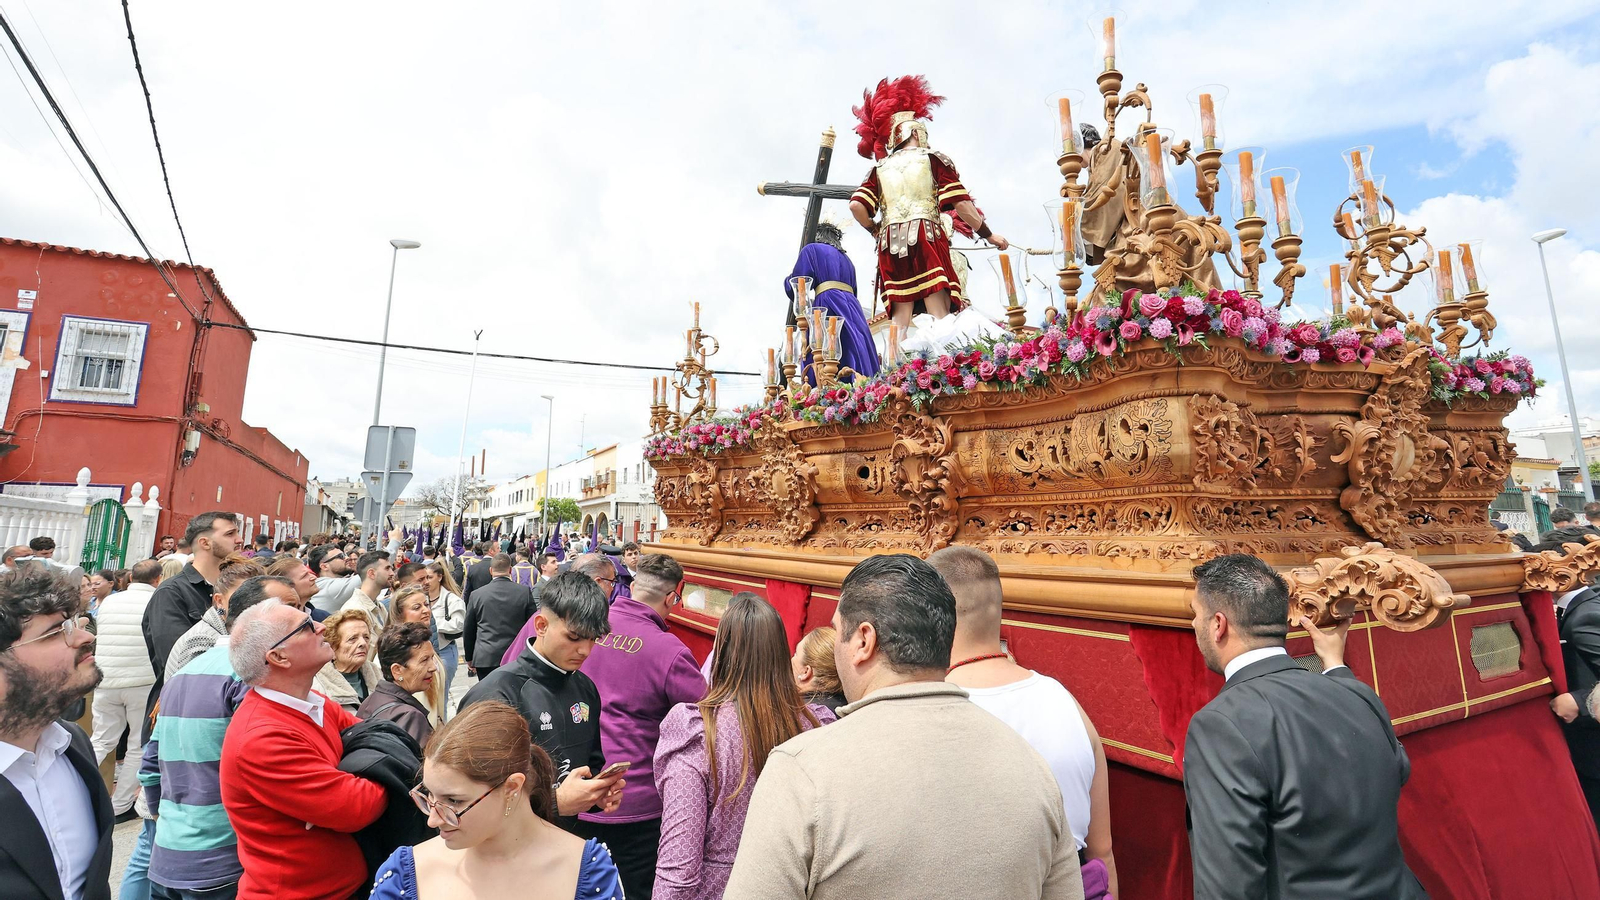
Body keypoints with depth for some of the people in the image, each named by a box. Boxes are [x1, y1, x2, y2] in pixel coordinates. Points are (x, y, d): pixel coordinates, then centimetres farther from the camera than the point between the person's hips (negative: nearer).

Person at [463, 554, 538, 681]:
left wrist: (469, 659, 21)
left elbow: (468, 631, 9)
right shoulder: (525, 592, -4)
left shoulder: (477, 595, 0)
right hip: (516, 656, 0)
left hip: (484, 658, 1)